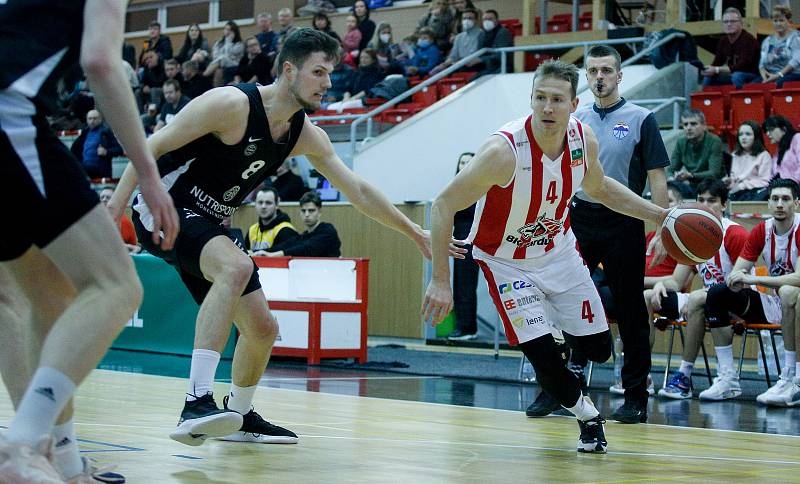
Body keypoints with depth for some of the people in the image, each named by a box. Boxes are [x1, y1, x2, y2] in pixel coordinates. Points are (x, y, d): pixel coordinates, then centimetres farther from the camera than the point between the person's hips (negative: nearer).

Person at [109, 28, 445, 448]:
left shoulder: (305, 135, 1)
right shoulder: (232, 104, -21)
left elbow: (358, 191, 9)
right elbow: (153, 146, -18)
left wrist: (416, 234, 8)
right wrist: (114, 209, -23)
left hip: (206, 224, 9)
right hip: (163, 211, -9)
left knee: (262, 328, 9)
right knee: (236, 267, -36)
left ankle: (239, 416, 35)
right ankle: (198, 403, -40)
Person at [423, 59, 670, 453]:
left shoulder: (583, 139, -15)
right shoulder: (504, 150, -33)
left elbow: (599, 188, 8)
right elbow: (443, 206, -27)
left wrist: (660, 215, 1)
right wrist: (440, 280, -30)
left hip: (559, 251, 5)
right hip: (507, 261, -5)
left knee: (598, 349, 5)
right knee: (542, 355, -15)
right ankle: (588, 416, 14)